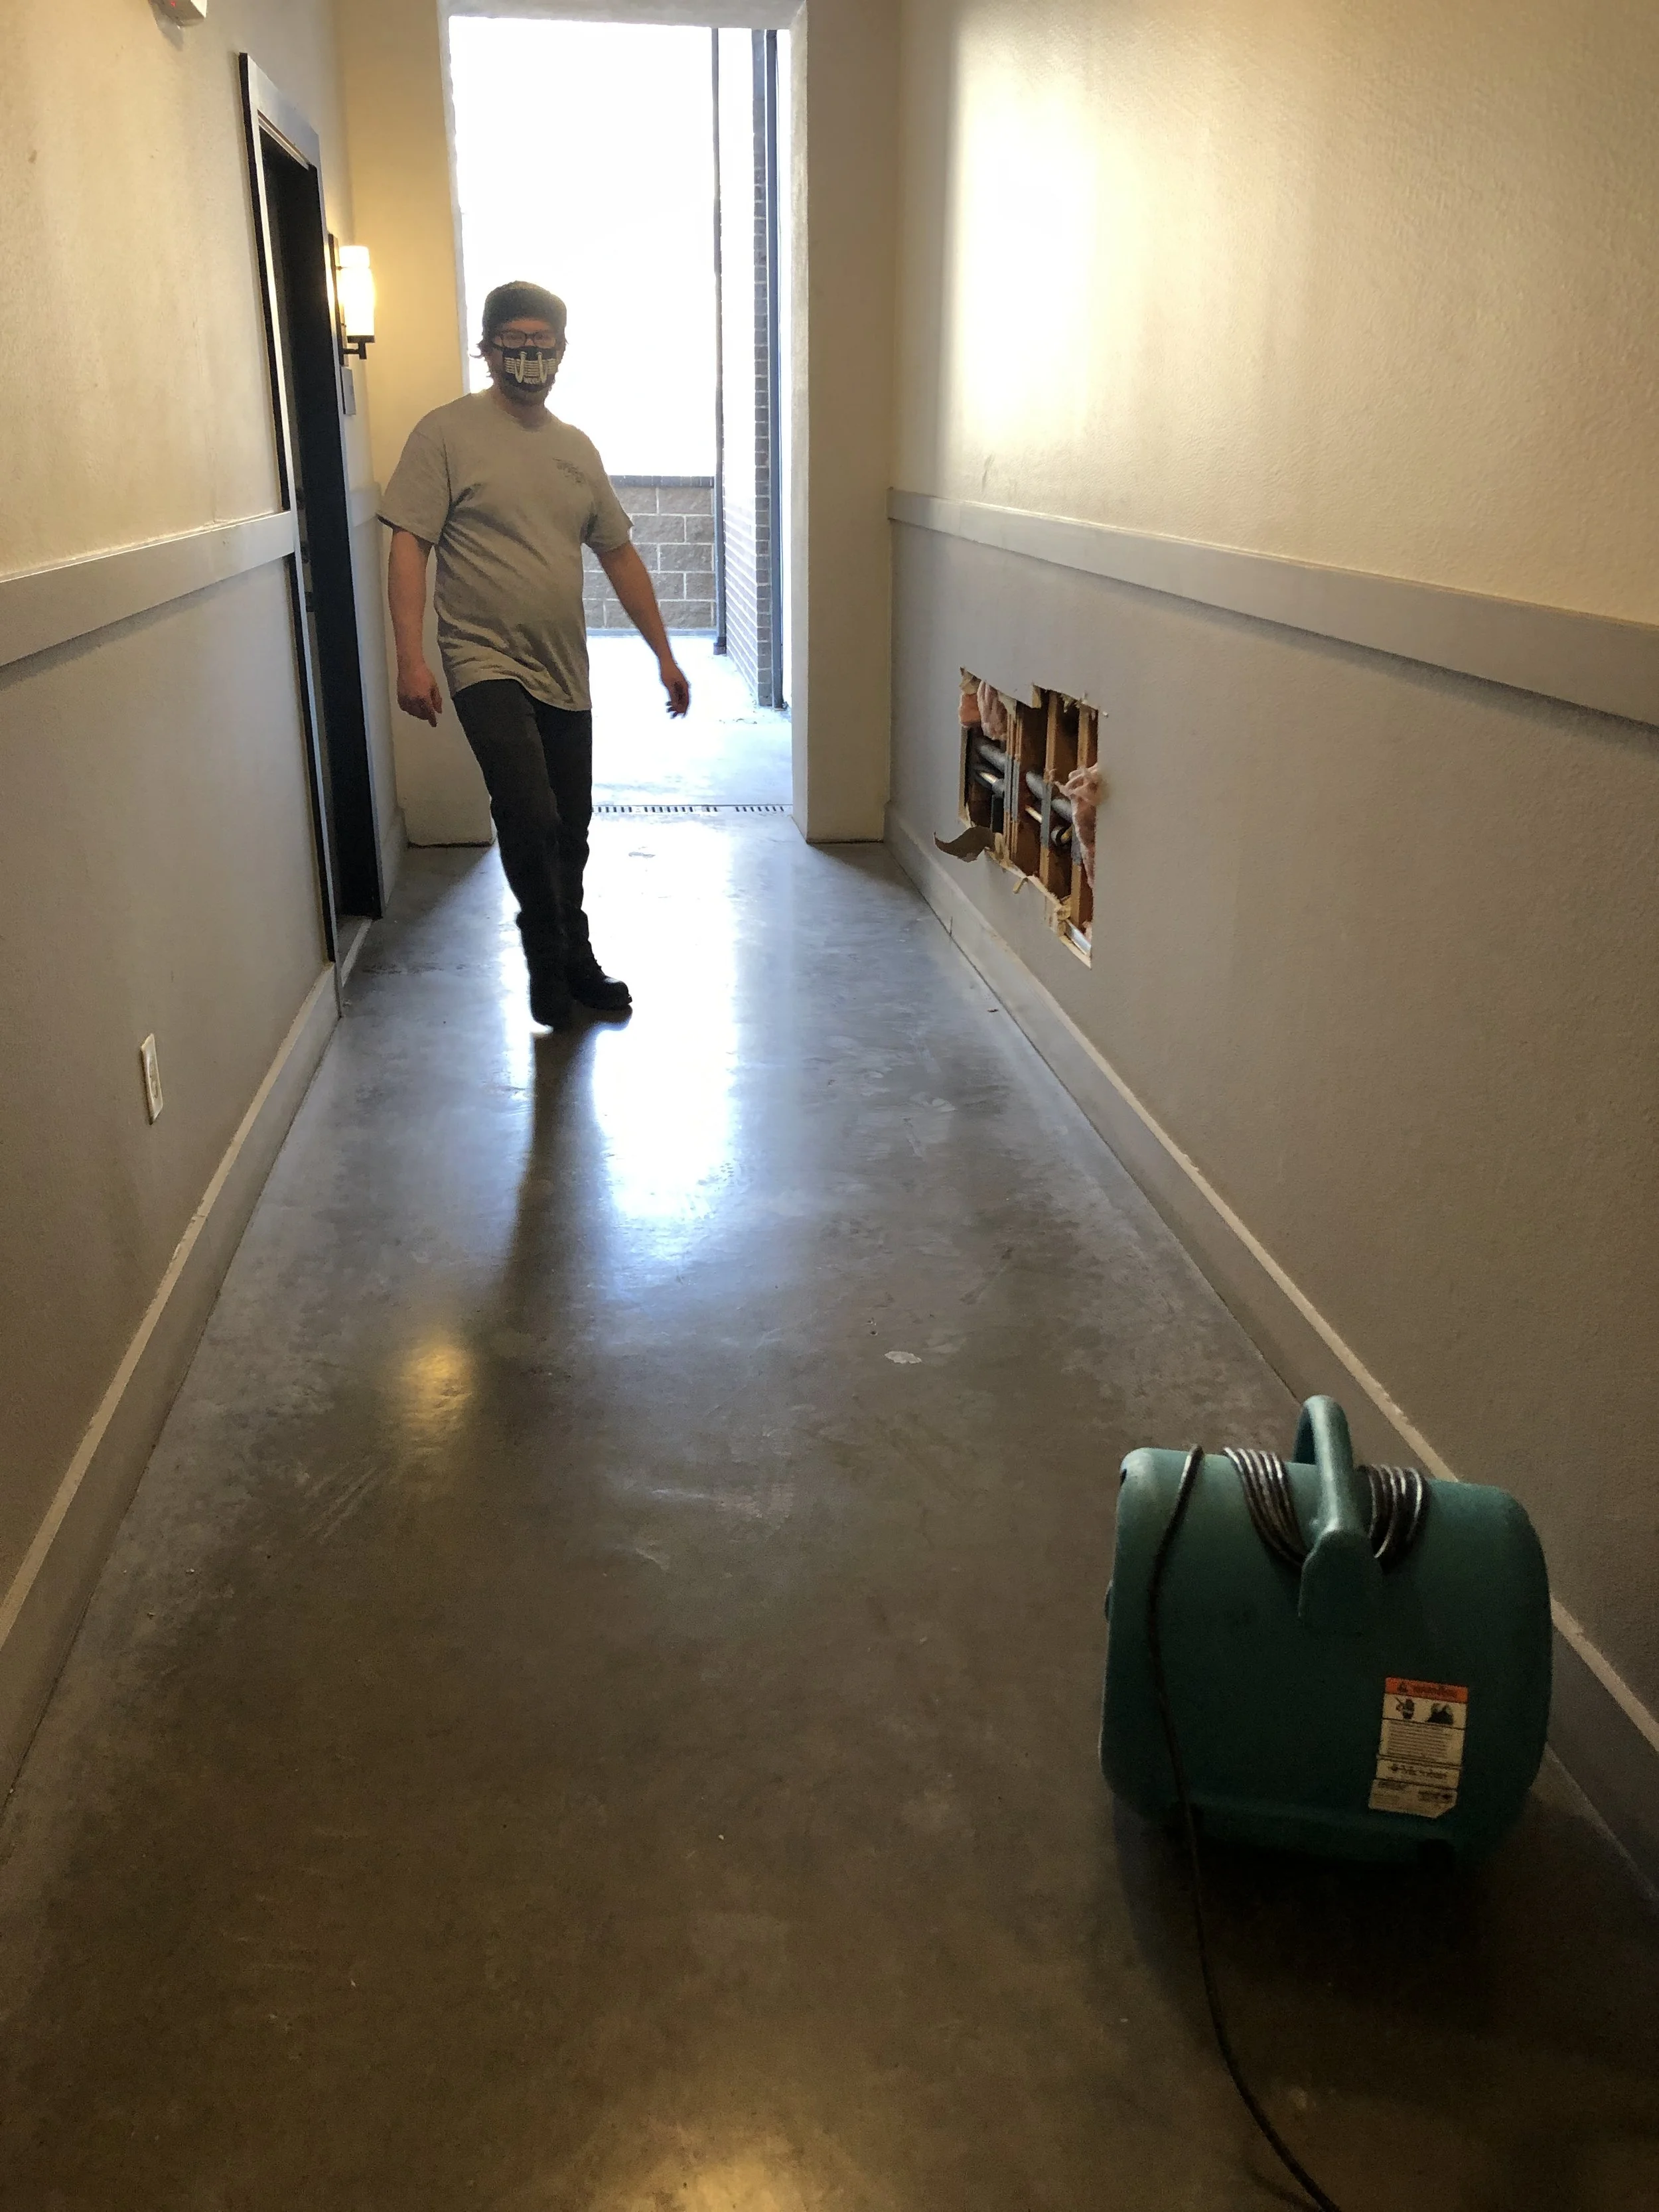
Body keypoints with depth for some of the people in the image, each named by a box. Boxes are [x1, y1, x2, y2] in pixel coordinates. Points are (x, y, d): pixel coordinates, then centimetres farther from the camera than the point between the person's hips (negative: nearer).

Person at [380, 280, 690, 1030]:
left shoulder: (576, 448, 13)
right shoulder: (447, 432, -4)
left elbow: (618, 553, 18)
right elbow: (409, 544, -9)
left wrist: (663, 654, 15)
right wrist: (411, 659, -19)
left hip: (565, 672, 6)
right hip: (488, 664, -5)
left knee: (571, 830, 11)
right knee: (530, 815, -20)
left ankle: (573, 961, 29)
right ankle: (550, 959, 3)